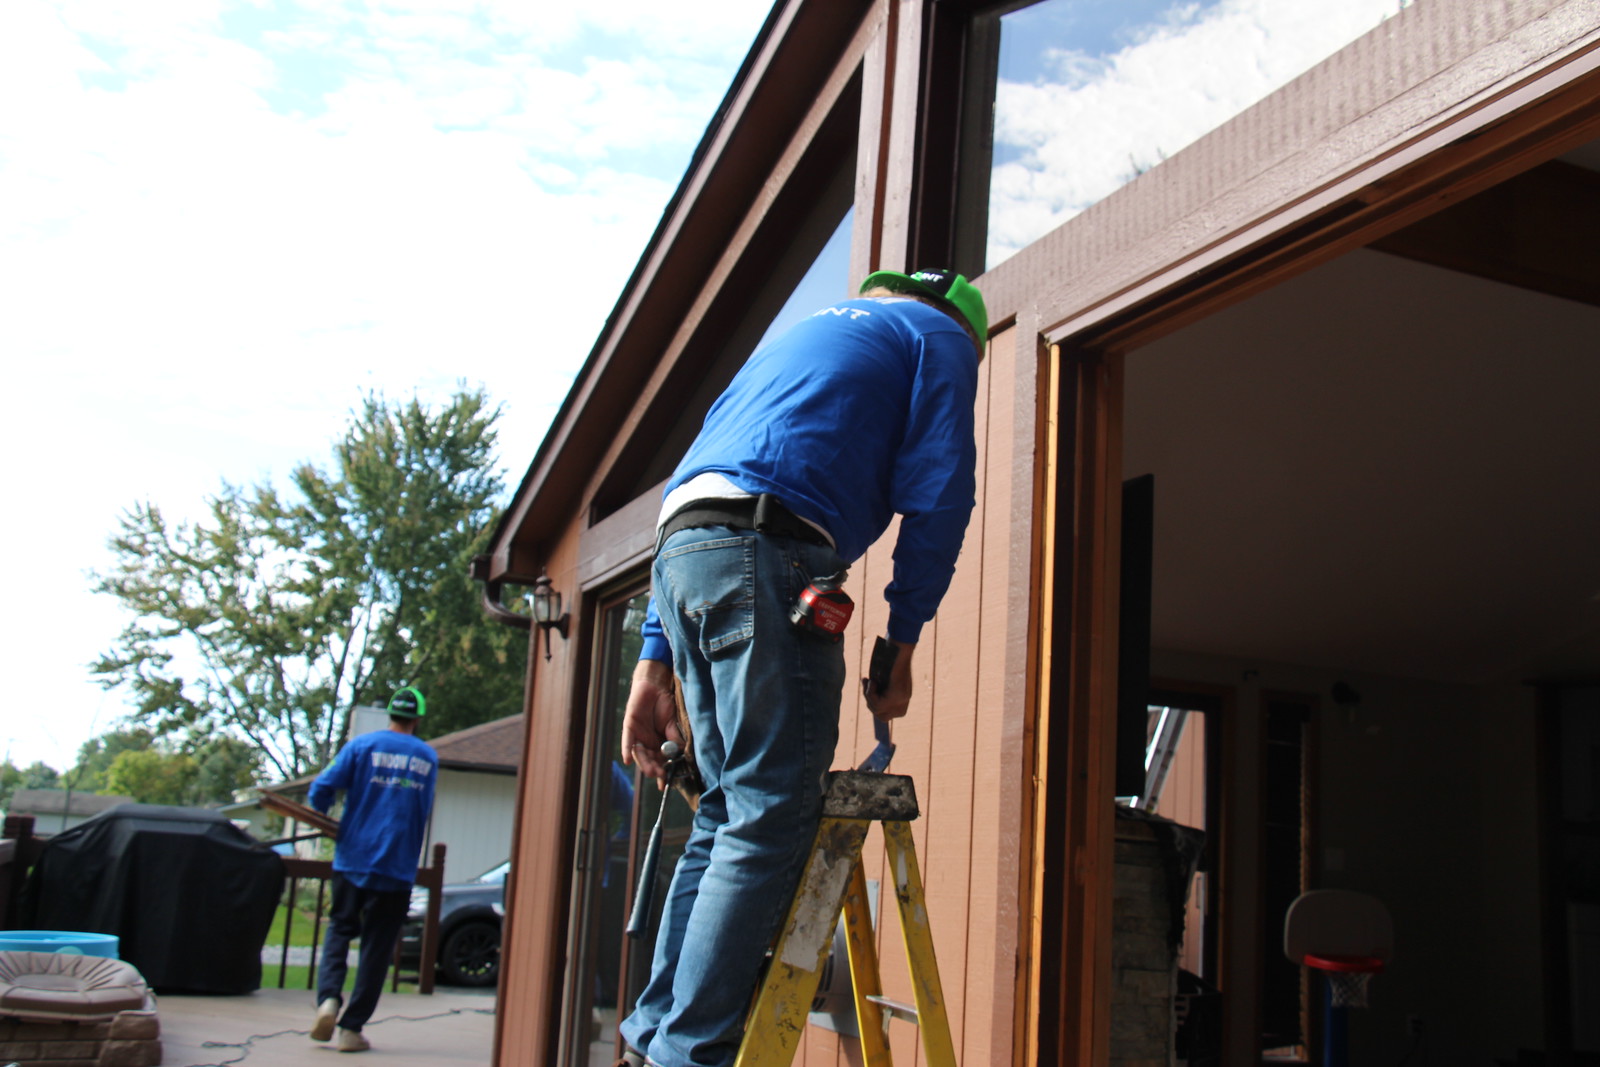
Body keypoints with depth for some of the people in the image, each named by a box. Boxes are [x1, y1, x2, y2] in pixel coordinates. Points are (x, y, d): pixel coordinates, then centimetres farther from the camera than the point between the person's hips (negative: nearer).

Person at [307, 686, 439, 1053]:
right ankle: (351, 1028, 5)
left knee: (340, 930, 15)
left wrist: (325, 818, 12)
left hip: (352, 860, 0)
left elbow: (322, 788, -7)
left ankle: (328, 998, -8)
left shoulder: (363, 745, 1)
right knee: (377, 947, 6)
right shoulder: (429, 757, 7)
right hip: (396, 867, 0)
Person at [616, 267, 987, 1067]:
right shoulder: (942, 336, 16)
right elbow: (936, 497, -1)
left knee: (729, 811, 12)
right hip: (767, 556, -8)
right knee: (772, 816, -7)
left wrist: (655, 661, 22)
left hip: (681, 551, 8)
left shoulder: (801, 332, 35)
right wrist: (901, 643, 3)